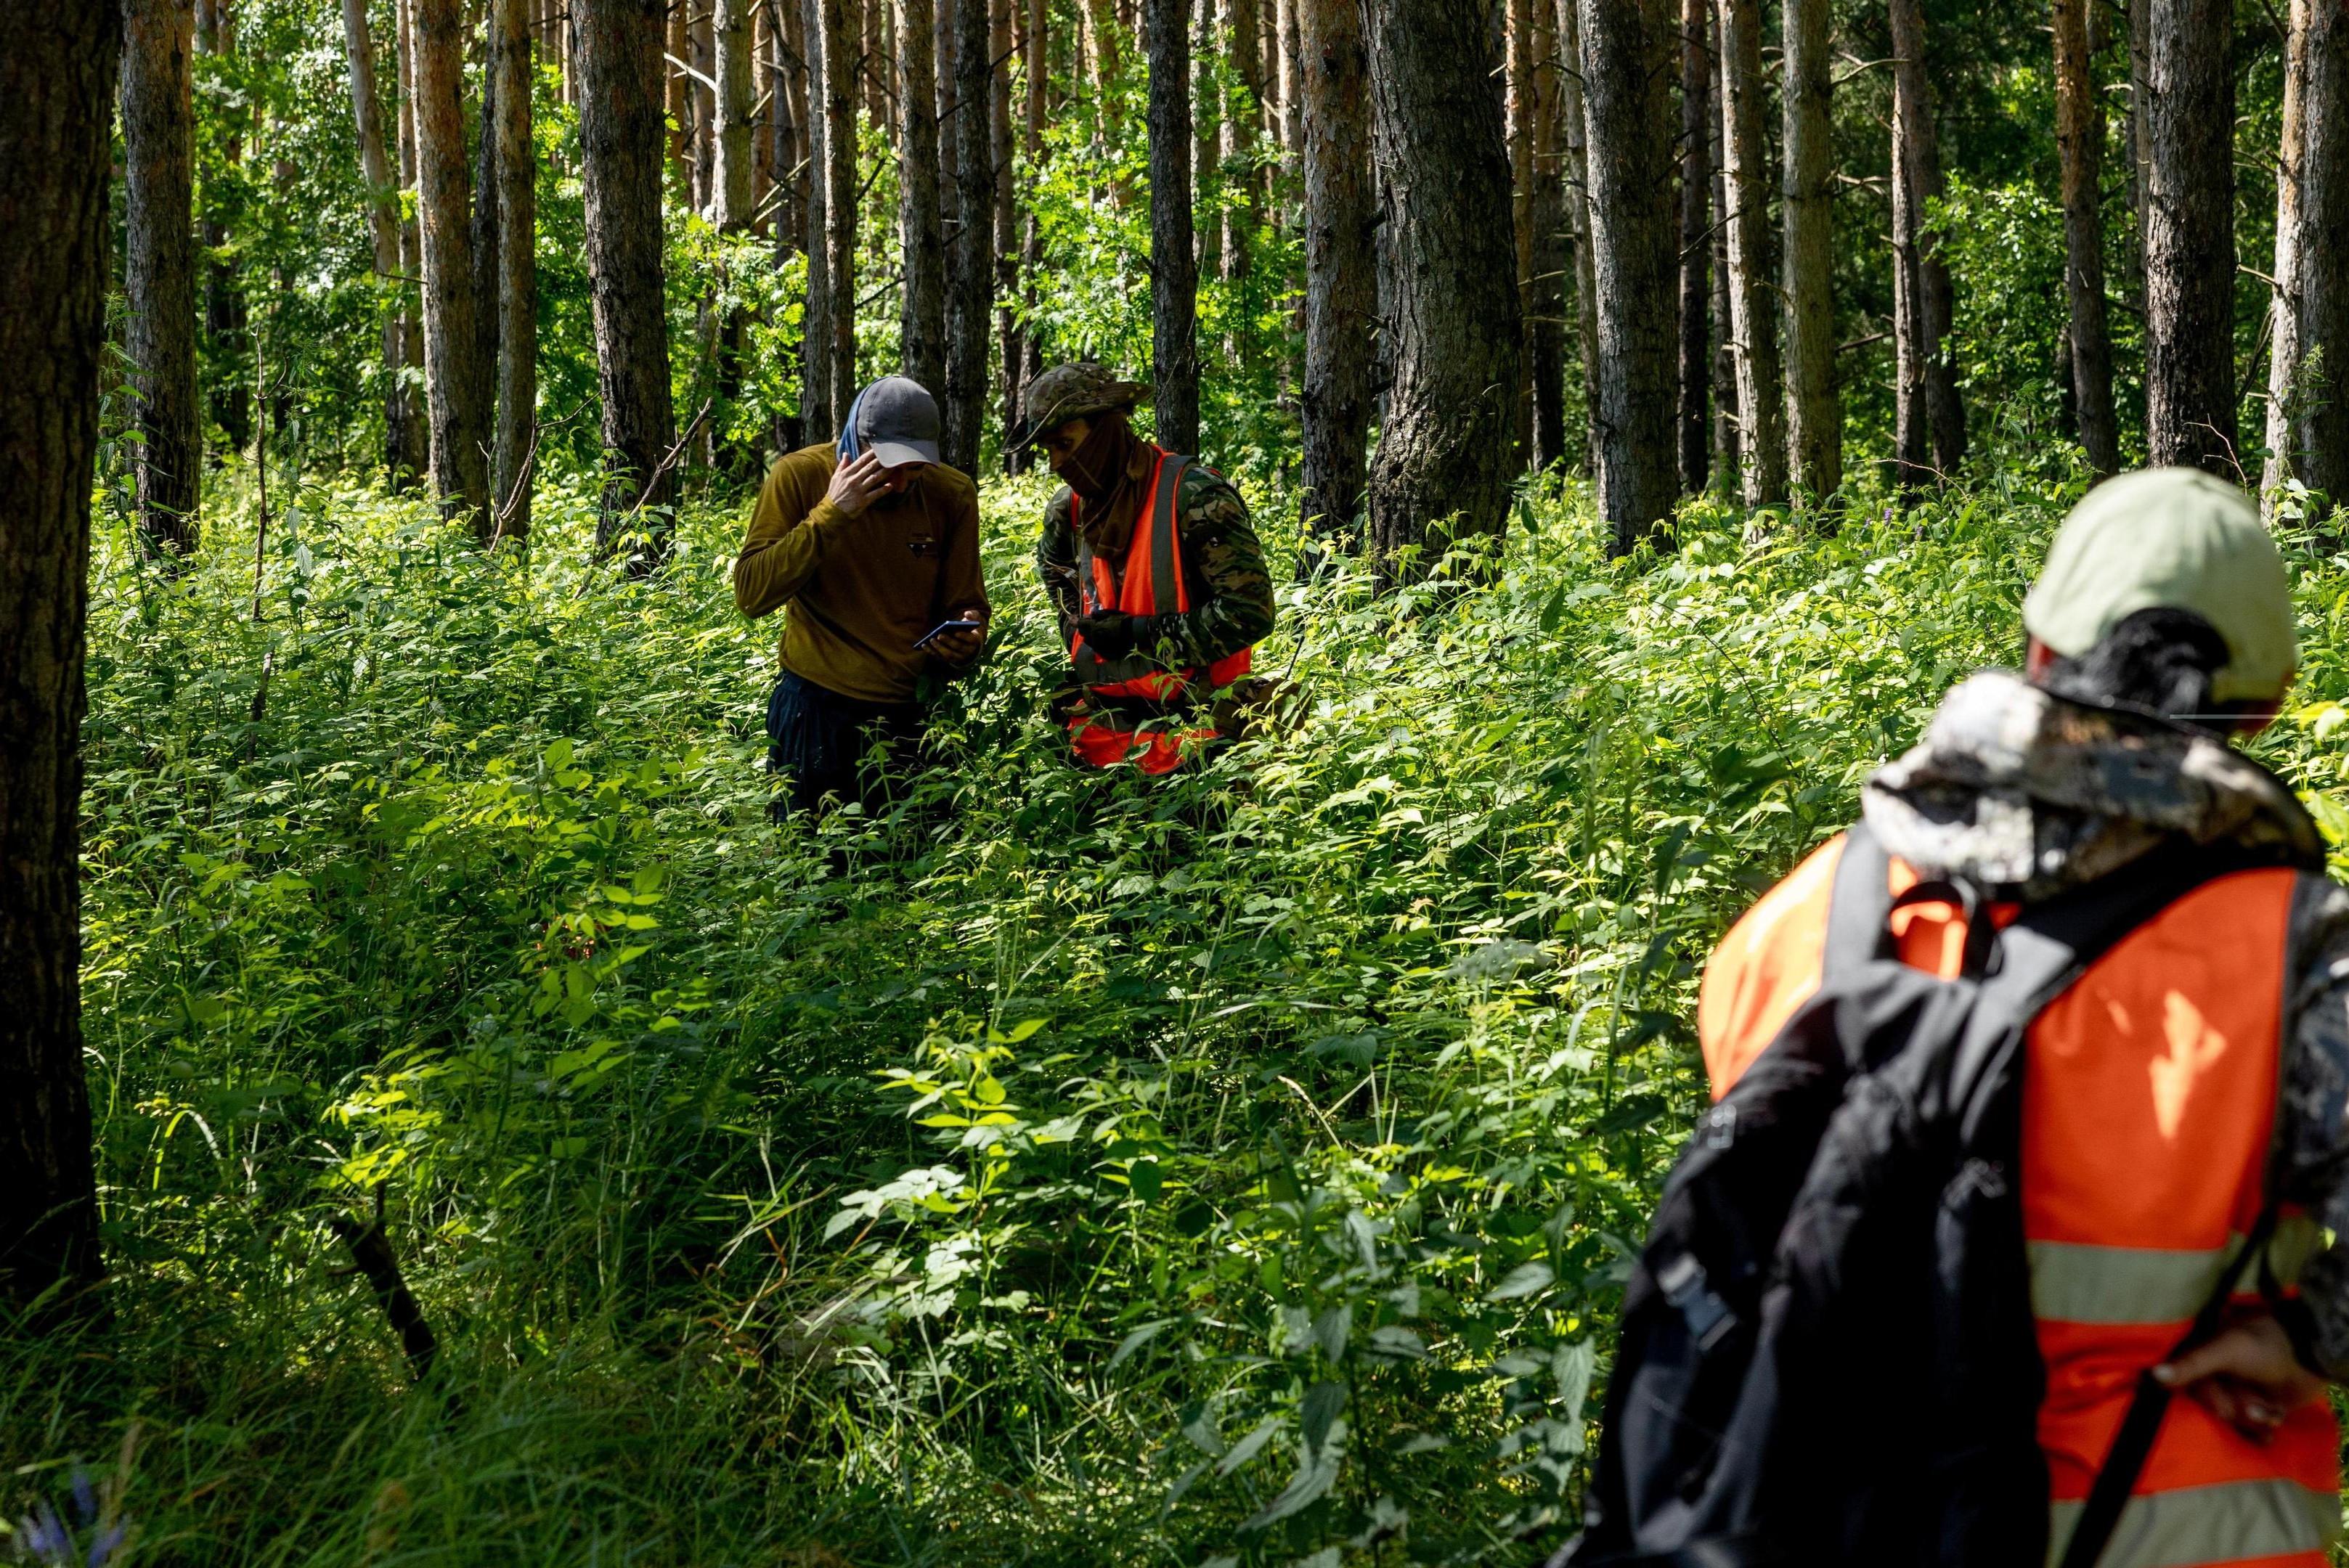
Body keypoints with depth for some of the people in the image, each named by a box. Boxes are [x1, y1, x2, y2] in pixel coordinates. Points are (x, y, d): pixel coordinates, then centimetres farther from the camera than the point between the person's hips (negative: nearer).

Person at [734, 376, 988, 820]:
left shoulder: (953, 495, -1)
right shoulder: (800, 475, -9)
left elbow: (965, 606, 6)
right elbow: (751, 595, -17)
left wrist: (966, 639, -18)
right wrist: (830, 513, -24)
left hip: (912, 713, 2)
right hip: (817, 707, -2)